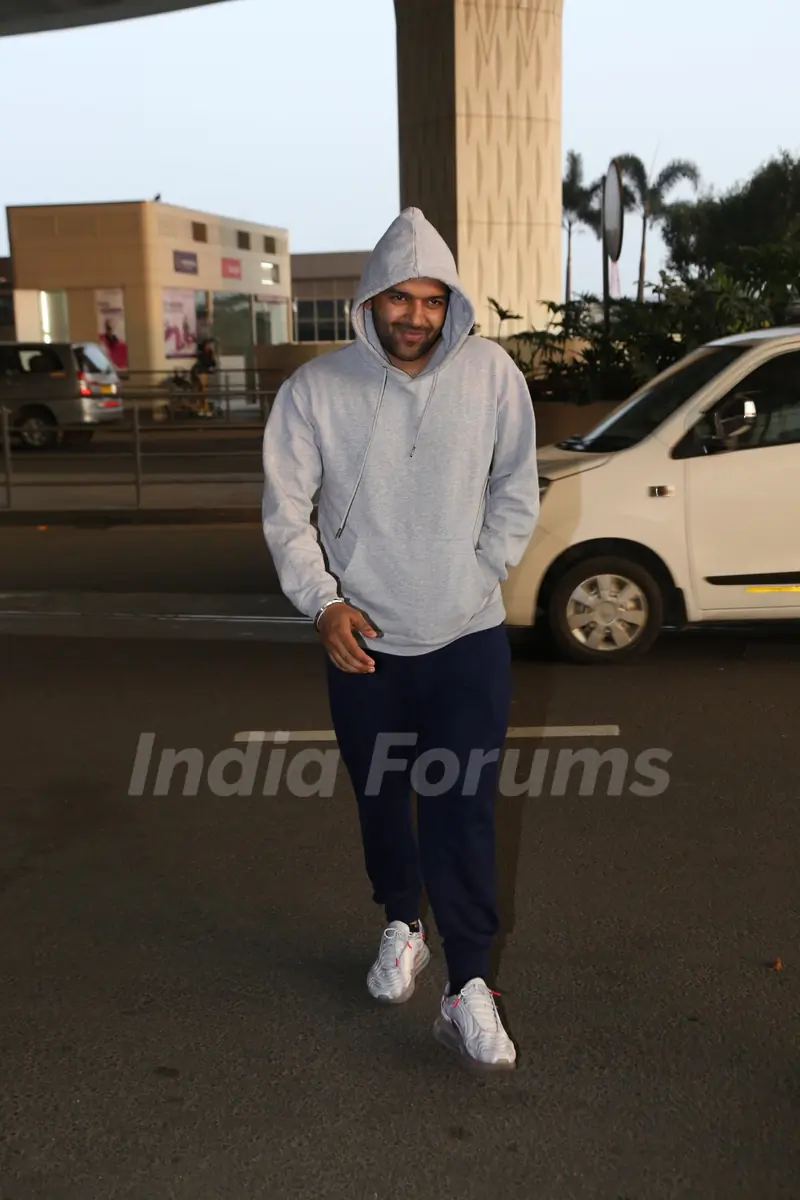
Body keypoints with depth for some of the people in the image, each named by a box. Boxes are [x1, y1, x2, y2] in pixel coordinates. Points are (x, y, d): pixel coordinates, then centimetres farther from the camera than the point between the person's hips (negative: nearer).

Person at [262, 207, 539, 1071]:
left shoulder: (491, 374, -5)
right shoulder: (316, 388, -7)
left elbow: (516, 488, 5)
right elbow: (285, 509, -4)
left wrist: (483, 573, 0)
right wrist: (323, 602, -15)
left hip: (468, 638, -1)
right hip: (363, 641, 1)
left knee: (462, 812, -4)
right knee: (381, 800, 16)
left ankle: (468, 988, 7)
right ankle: (401, 927, 40)